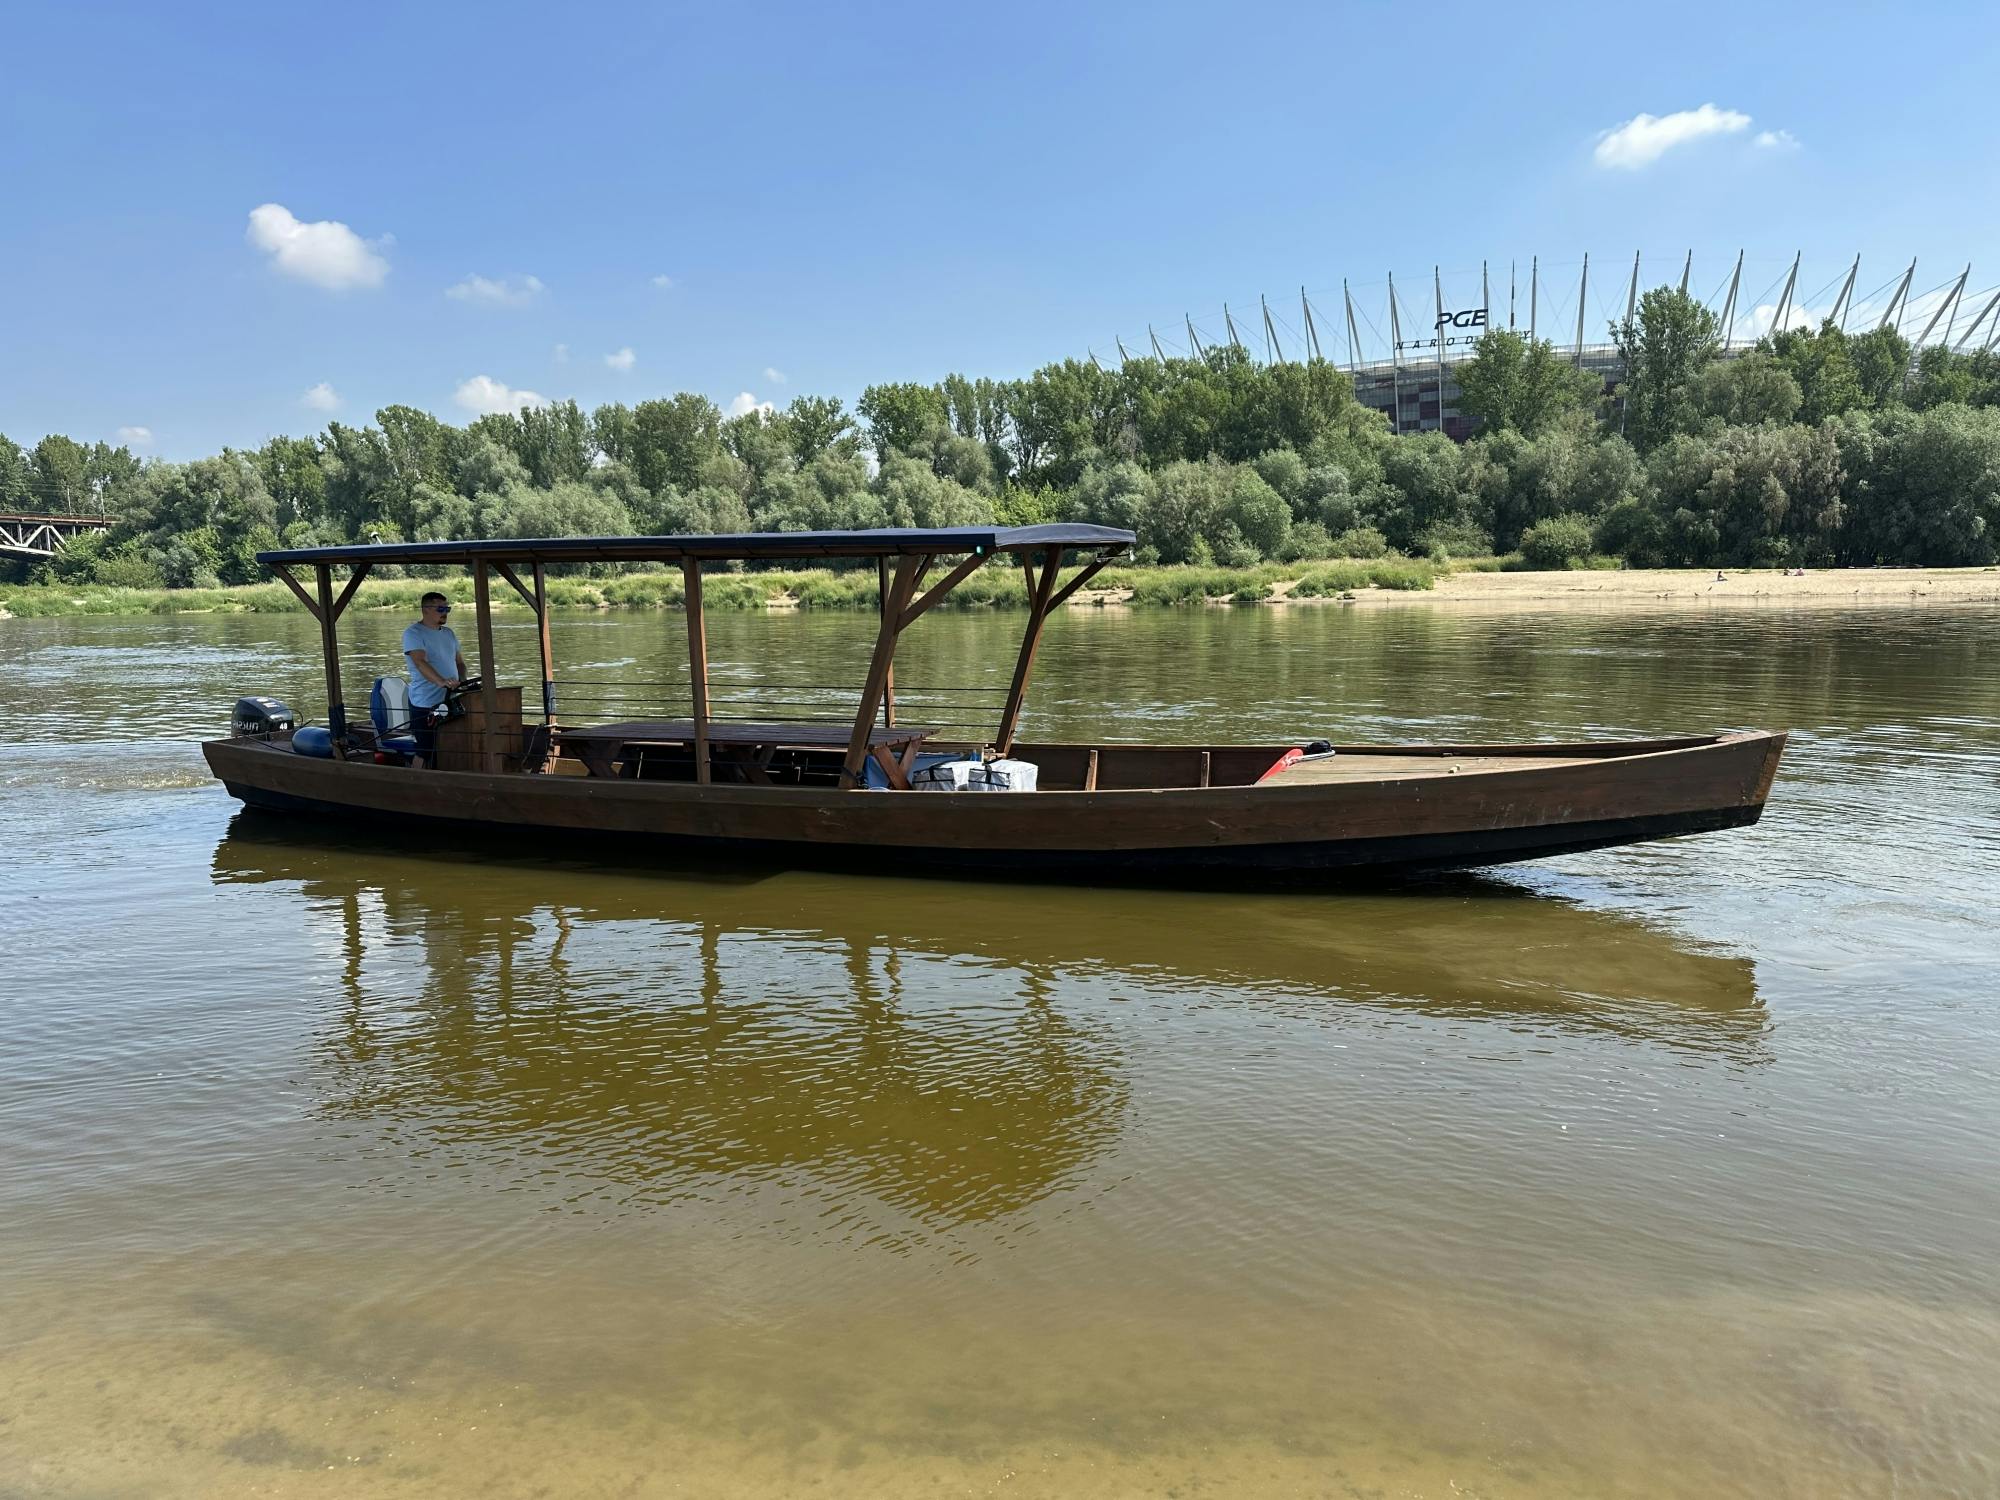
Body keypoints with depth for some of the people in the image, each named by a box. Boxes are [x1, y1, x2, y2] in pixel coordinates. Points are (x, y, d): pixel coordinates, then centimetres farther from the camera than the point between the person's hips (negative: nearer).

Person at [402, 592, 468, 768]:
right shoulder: (413, 634, -8)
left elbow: (459, 662, 21)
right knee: (426, 752, -7)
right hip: (426, 703, -7)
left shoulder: (448, 633, 16)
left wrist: (463, 681, -1)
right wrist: (442, 682, -38)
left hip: (451, 701, 7)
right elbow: (420, 662, -23)